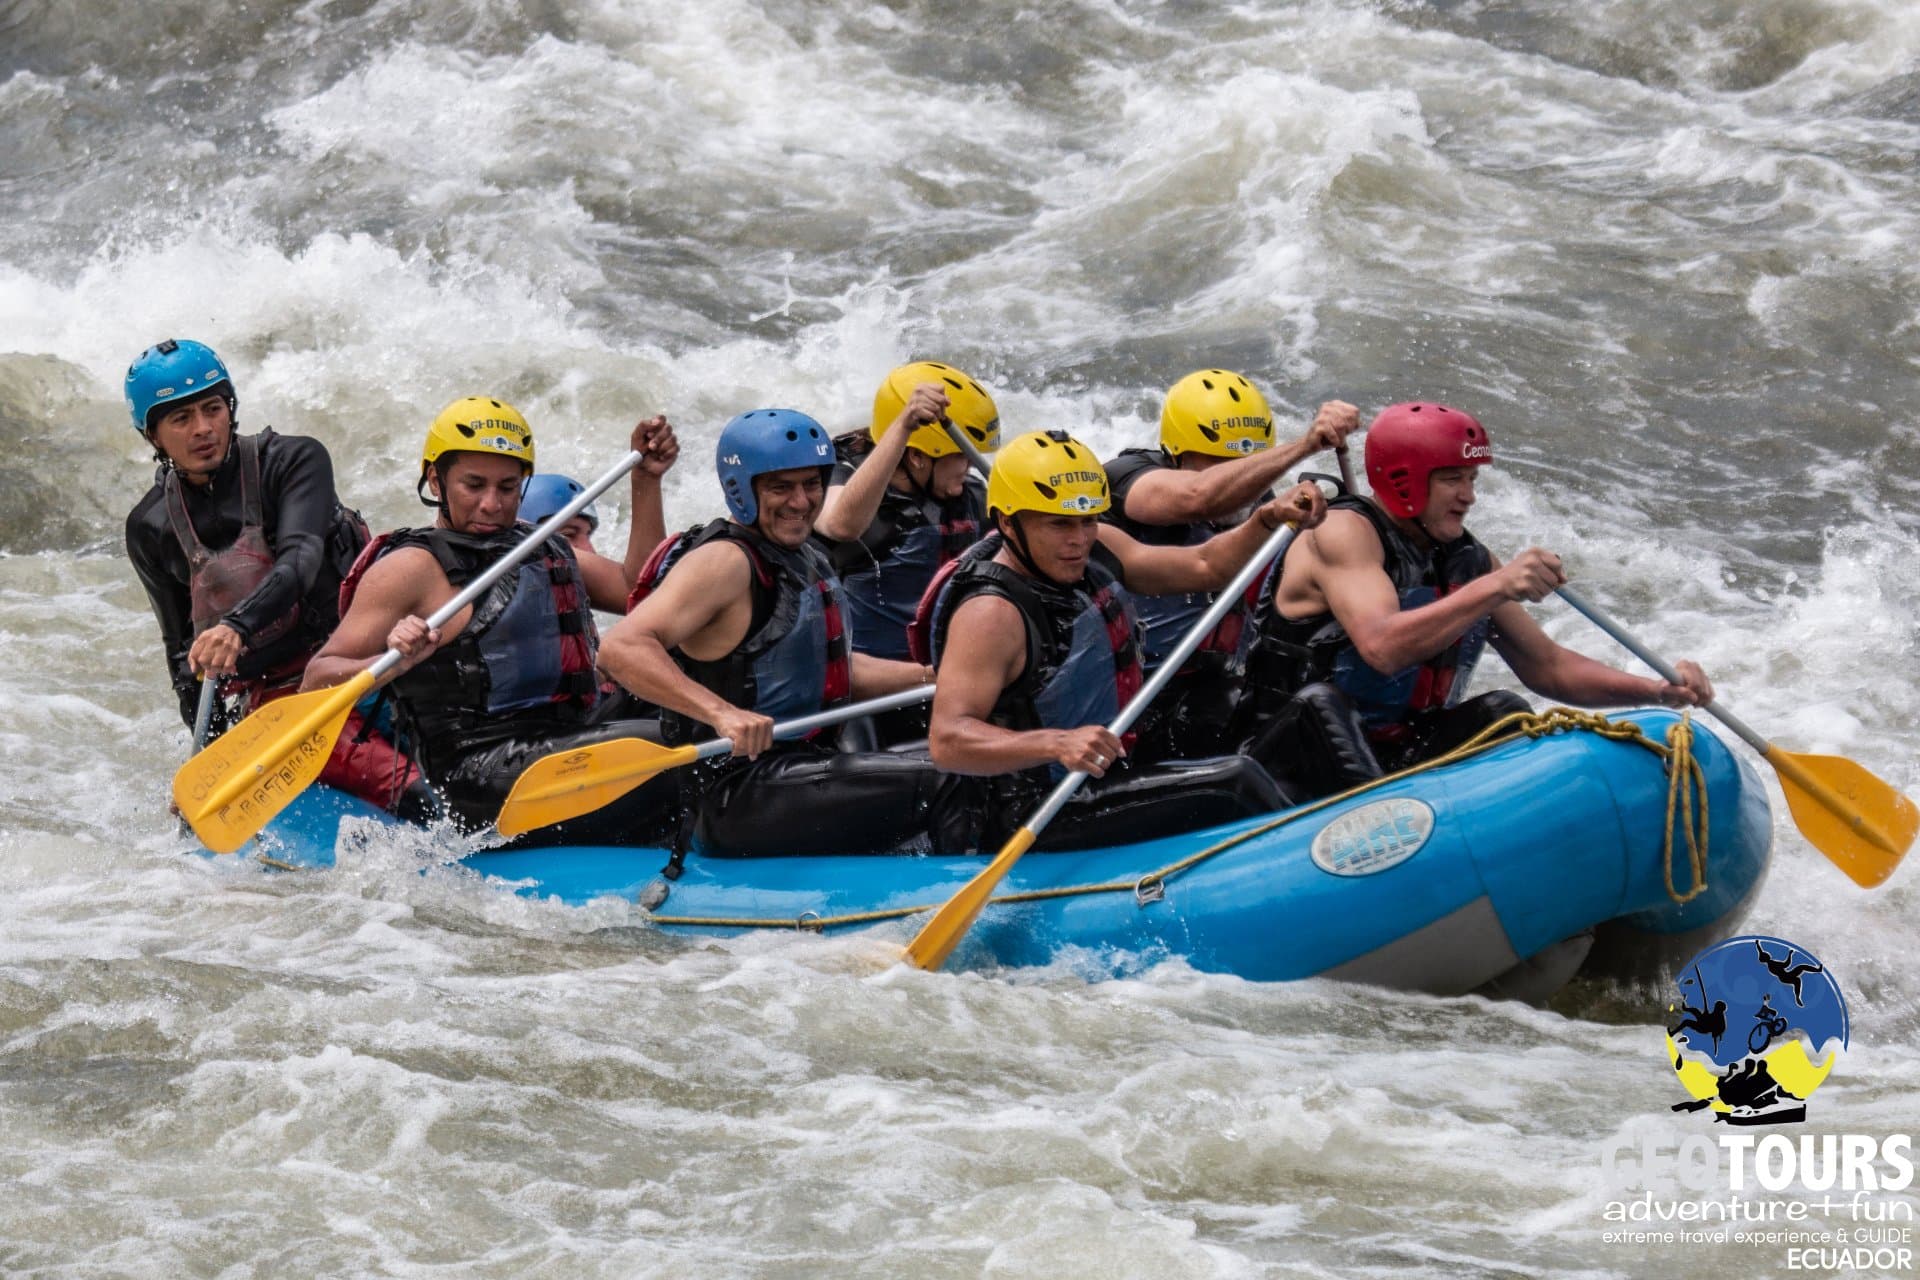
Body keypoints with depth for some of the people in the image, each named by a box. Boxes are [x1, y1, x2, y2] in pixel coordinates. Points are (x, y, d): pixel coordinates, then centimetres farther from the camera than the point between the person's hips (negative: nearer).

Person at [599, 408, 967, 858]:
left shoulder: (805, 558, 15)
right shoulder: (726, 561, -14)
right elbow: (621, 649, -27)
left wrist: (941, 676, 20)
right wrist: (722, 713, -39)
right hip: (742, 792, -10)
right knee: (937, 787, -21)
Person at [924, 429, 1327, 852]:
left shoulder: (1096, 549, 4)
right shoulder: (991, 613, -24)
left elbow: (1203, 567, 13)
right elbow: (947, 742, -32)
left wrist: (1268, 518, -6)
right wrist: (1056, 744, -45)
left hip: (1102, 779, 10)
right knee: (1233, 785, -15)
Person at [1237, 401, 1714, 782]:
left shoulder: (1467, 560, 10)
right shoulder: (1344, 533, -12)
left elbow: (1547, 667, 15)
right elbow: (1382, 648, -30)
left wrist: (1661, 691, 1)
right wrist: (1494, 588, -34)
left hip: (1403, 755, 7)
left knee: (1502, 714, -11)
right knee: (1319, 706, -35)